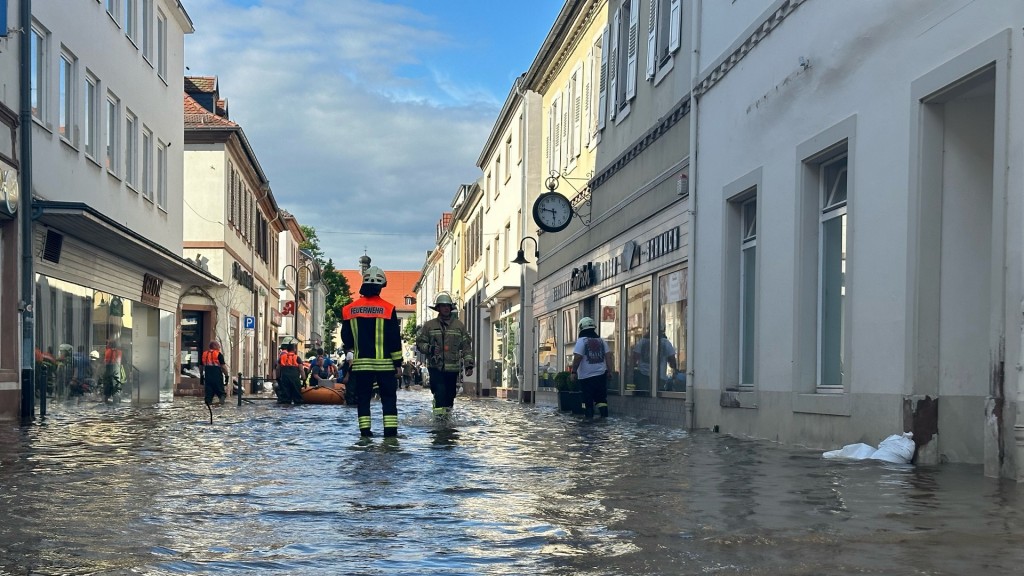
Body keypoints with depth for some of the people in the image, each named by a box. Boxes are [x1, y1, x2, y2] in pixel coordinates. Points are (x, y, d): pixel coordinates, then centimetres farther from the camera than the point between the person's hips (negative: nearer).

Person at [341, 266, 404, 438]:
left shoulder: (349, 310, 3)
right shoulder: (388, 309, -6)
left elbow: (346, 341, 7)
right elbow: (395, 340, -5)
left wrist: (347, 368, 16)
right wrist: (398, 364, 1)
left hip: (360, 364, 2)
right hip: (384, 363, -2)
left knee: (363, 398, 9)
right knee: (389, 397, 6)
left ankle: (365, 429, 5)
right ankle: (390, 429, -1)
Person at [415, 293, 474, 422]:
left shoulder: (459, 325, 11)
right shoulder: (429, 325, 7)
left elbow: (466, 347, 10)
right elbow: (420, 343, 9)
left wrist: (469, 365, 2)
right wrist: (430, 348, -12)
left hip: (453, 368, 2)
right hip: (436, 367, -2)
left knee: (450, 394, 6)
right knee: (440, 392, -16)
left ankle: (447, 416, 17)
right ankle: (439, 416, -17)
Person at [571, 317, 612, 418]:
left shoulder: (581, 341, -9)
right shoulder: (601, 340, 7)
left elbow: (577, 358, -15)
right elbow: (608, 356, 5)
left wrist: (574, 372, -7)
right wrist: (609, 370, 10)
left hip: (586, 376, -5)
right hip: (601, 375, 5)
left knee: (587, 400, 2)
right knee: (601, 398, 10)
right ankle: (604, 417, 5)